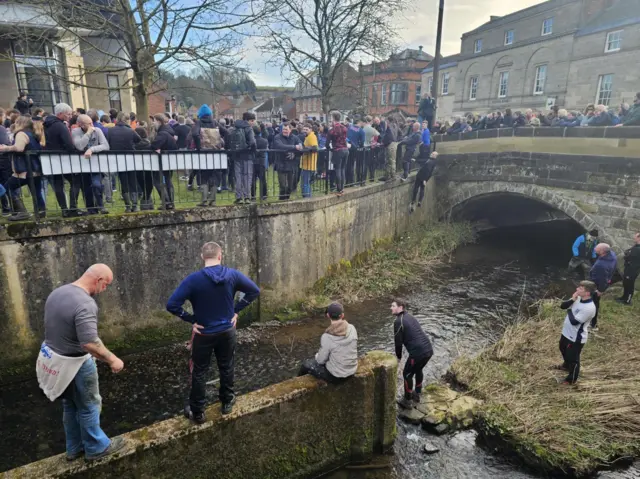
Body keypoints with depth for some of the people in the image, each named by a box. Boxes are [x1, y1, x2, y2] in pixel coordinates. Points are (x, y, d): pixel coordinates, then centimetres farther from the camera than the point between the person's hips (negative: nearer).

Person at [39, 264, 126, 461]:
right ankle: (96, 448, 30)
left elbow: (54, 327, 14)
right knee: (88, 407, 12)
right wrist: (112, 360, -22)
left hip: (55, 359, 9)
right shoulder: (85, 303, -29)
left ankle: (74, 448, 39)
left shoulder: (56, 293, 1)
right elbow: (90, 343, -34)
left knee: (70, 406, 23)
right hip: (75, 364, -9)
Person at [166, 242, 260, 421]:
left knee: (199, 373, 15)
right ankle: (227, 403, 38)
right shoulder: (233, 275, -12)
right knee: (226, 368, 21)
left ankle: (197, 413, 28)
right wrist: (236, 310, 1)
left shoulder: (194, 279, -20)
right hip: (227, 332, 3)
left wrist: (191, 320, -12)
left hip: (204, 334, -2)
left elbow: (172, 305, -24)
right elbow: (255, 291, -2)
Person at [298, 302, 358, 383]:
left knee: (306, 364, 20)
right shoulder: (352, 328, -13)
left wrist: (318, 355, 9)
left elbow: (321, 360, -15)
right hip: (352, 371, 5)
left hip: (336, 376, -5)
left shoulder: (326, 337, -26)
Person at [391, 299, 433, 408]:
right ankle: (417, 394, 46)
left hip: (418, 352, -8)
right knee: (418, 370, 30)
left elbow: (398, 341, -6)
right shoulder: (410, 317, 18)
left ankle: (407, 401, 24)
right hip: (429, 349, 8)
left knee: (407, 374, 12)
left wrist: (398, 357, 10)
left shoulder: (398, 321, -9)